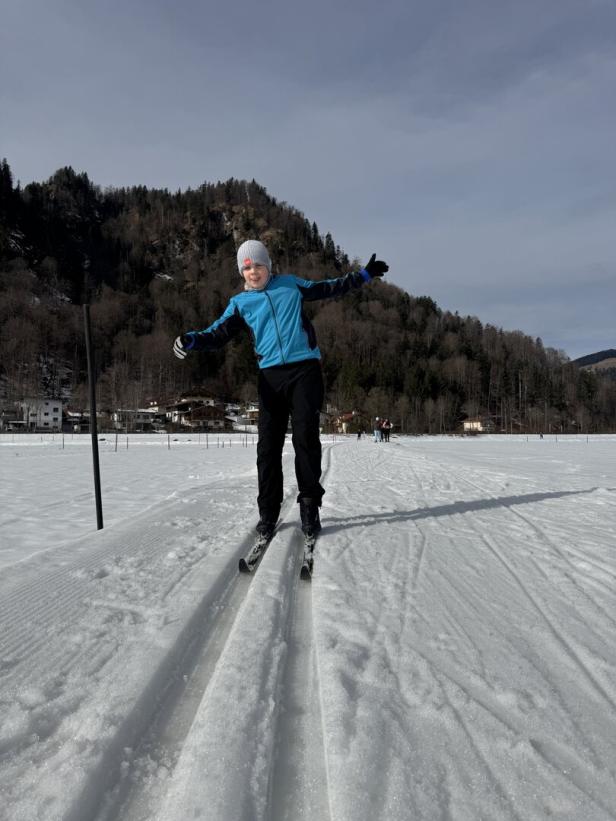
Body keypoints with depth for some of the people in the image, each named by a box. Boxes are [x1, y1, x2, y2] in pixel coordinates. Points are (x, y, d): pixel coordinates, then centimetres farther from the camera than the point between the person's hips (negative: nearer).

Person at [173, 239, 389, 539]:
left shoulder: (290, 284, 15)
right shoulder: (240, 302, 14)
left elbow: (329, 288, 25)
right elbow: (218, 334, 6)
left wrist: (363, 275, 25)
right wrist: (192, 340, -13)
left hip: (305, 369, -1)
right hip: (271, 376, 2)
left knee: (305, 438, -9)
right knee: (268, 444, -2)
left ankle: (310, 506, 3)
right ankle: (268, 511, 8)